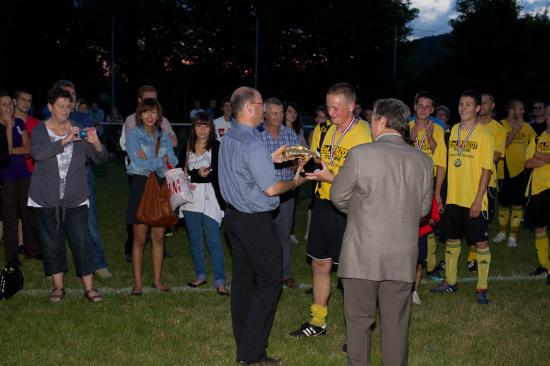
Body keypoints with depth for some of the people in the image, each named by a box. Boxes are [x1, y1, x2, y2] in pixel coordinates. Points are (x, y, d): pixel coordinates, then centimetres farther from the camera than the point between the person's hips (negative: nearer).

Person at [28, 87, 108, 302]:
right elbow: (37, 153, -22)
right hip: (45, 200, 0)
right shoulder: (40, 131, -1)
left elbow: (102, 158, 0)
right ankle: (58, 286, 21)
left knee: (81, 242, -4)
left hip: (75, 200, 1)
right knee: (51, 244, 7)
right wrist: (65, 141, -30)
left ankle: (89, 288, 4)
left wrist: (96, 143, -21)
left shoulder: (79, 131, 3)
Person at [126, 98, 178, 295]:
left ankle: (157, 280, 18)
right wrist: (161, 160, -6)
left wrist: (150, 160, -13)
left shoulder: (163, 135, 10)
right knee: (140, 239, 1)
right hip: (141, 185, -4)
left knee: (159, 237, 8)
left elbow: (173, 161, -2)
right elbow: (139, 164, -15)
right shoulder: (134, 134, -3)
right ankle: (137, 283, 9)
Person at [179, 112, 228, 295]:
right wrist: (197, 173, -11)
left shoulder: (217, 147, -4)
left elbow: (220, 173, -8)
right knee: (194, 239, 13)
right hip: (190, 200, 5)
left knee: (214, 241, -6)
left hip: (209, 199, -4)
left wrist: (192, 176, -13)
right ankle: (200, 275, 26)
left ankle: (219, 281, -2)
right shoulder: (187, 148, 9)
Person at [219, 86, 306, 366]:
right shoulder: (253, 145, -21)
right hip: (256, 221, -9)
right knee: (270, 279, -2)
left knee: (243, 278, 13)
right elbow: (270, 189, -19)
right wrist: (295, 182, -2)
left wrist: (271, 160, 19)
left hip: (234, 215, 9)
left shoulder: (228, 139, 8)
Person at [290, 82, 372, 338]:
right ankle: (317, 322, 29)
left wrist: (329, 177, -27)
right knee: (320, 264, 14)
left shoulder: (363, 135, -14)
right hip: (323, 204, 7)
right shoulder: (324, 131, 9)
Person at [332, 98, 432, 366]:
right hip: (403, 257, 3)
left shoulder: (359, 154, -11)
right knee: (396, 322, 13)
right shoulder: (423, 160, 1)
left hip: (362, 255, -3)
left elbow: (338, 196, -2)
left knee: (359, 319, 10)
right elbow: (424, 208, 10)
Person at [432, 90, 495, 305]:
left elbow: (486, 170, -11)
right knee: (452, 240, 13)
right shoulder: (451, 132, 6)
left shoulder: (484, 135, -7)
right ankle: (450, 282, 26)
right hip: (452, 198, 5)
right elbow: (442, 164, 10)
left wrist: (478, 200, -16)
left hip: (474, 201, -5)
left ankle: (482, 288, 11)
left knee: (481, 242, 1)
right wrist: (437, 194, 6)